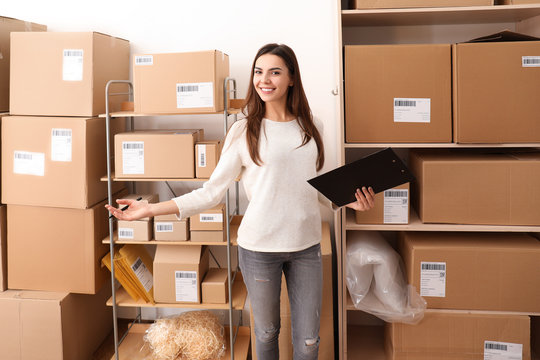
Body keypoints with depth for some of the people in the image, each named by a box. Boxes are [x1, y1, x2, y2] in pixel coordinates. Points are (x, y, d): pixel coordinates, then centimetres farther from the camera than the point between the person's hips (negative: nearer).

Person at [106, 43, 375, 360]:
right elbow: (212, 191, -6)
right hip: (259, 247, -2)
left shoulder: (309, 128, 6)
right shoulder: (244, 132, -5)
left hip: (307, 245, 3)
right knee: (267, 332, 15)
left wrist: (350, 201, -2)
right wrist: (150, 209, -13)